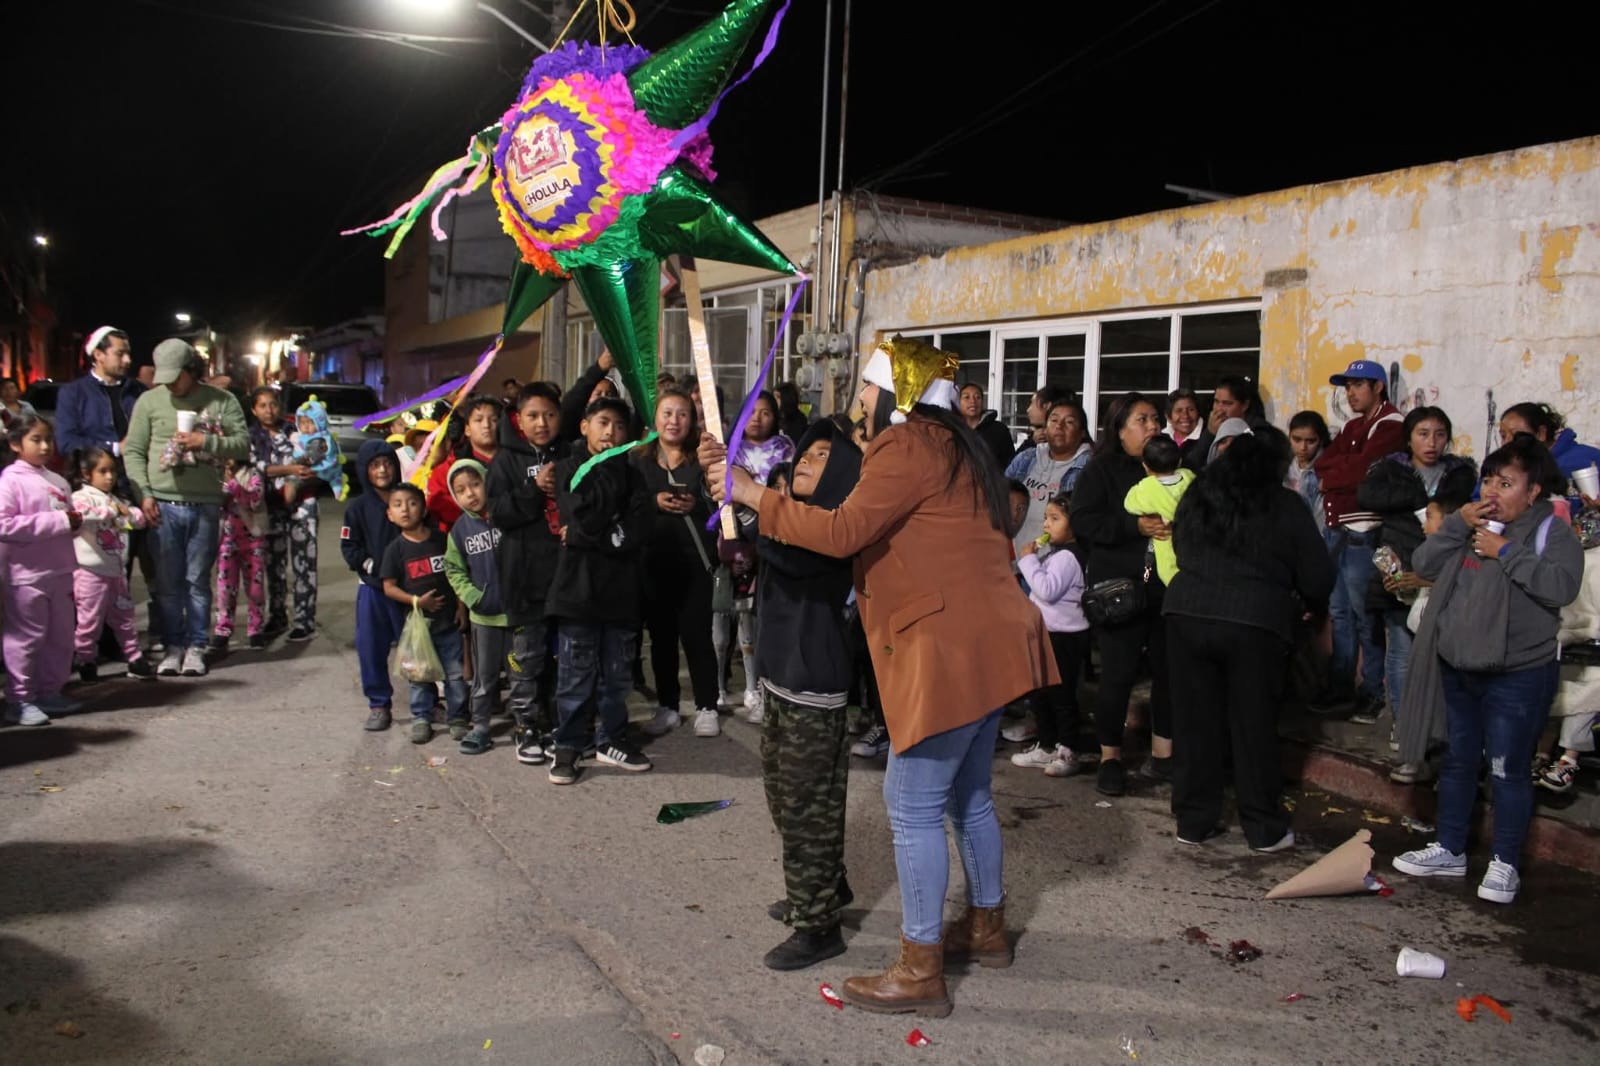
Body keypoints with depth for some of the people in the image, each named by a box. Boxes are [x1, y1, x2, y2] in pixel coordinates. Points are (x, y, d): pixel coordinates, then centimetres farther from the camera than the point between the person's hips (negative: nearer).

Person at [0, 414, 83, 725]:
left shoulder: (57, 481, 12)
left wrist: (76, 522, -1)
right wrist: (57, 521, -21)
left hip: (59, 573, 7)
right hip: (26, 576, -7)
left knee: (60, 637, 12)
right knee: (26, 638, 0)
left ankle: (49, 692, 24)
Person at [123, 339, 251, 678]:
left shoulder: (222, 401, 5)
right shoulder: (149, 401, 6)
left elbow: (243, 444, -1)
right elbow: (134, 452, 5)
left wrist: (206, 441, -16)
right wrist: (143, 494, -4)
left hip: (206, 505, 0)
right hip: (163, 505, 0)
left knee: (198, 580, 5)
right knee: (169, 582, 5)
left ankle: (196, 647, 13)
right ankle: (174, 645, 15)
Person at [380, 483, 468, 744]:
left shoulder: (442, 540, -2)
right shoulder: (396, 549, -4)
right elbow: (389, 586, -4)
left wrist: (461, 605, -2)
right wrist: (416, 601, -16)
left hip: (449, 619, 0)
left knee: (455, 673, 7)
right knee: (419, 674, 10)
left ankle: (457, 717, 20)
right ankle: (421, 718, 24)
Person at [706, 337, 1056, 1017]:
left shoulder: (907, 447, -13)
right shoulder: (948, 447, 19)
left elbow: (844, 531, -21)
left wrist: (753, 496, -13)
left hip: (951, 647, -11)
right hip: (982, 643, 11)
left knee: (913, 804, -5)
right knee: (967, 794, 21)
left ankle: (921, 972, 2)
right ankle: (986, 927, 36)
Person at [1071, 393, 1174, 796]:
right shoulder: (1102, 469, 2)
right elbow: (1082, 520, -9)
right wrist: (1136, 525, -19)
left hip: (1168, 586, 4)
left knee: (1169, 670, 6)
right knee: (1118, 674, -2)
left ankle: (1162, 755, 20)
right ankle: (1110, 759, 11)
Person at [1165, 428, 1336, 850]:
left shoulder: (1197, 496, 10)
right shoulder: (1286, 507, -1)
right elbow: (1318, 576, 4)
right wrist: (1306, 605, 24)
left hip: (1187, 613, 3)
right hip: (1255, 624, -3)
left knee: (1195, 723, 10)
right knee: (1253, 728, 7)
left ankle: (1193, 822, 18)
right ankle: (1265, 830, 18)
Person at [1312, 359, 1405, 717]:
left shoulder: (1390, 424, -7)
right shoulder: (1350, 427, 19)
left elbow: (1361, 472, -17)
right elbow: (1321, 464, 8)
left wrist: (1329, 479, -2)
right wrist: (1349, 465, -9)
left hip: (1363, 534, -8)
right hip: (1337, 531, 8)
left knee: (1364, 614, -2)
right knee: (1339, 612, 12)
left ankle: (1373, 690, 8)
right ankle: (1340, 685, 19)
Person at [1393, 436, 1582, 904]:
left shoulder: (1552, 531, -8)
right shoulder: (1472, 524, 10)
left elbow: (1561, 587, -24)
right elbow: (1423, 565, 1)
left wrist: (1505, 552, -21)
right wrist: (1457, 525, -10)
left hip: (1518, 676, -6)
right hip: (1459, 669, 6)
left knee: (1508, 770, 0)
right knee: (1459, 760, 16)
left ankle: (1505, 864, 15)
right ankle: (1450, 850, 29)